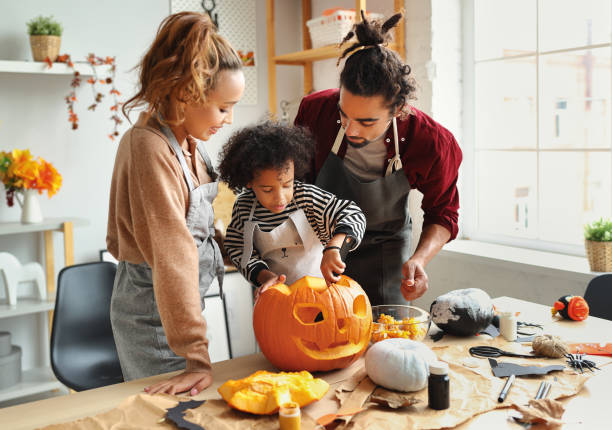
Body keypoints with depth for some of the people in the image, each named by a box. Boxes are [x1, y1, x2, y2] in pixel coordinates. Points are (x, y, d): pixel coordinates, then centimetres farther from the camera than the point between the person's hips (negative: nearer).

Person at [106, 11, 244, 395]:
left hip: (180, 301, 9)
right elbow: (172, 255, -28)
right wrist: (197, 358, -27)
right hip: (152, 312, -9)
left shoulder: (186, 141, 3)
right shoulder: (150, 147, -24)